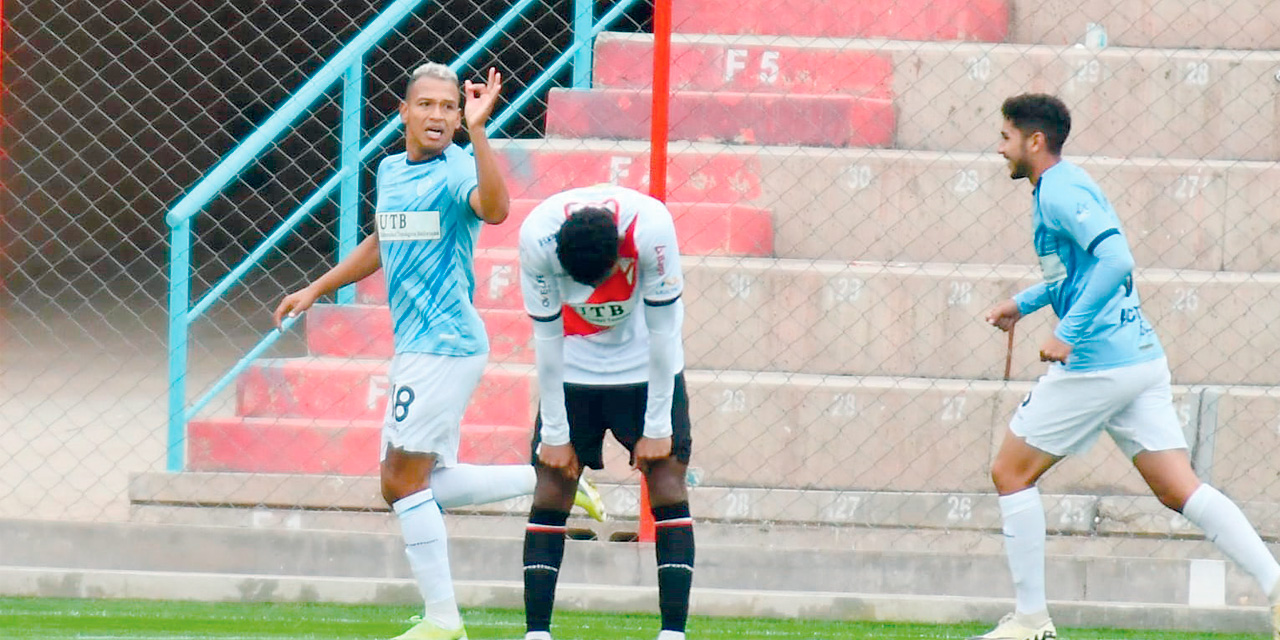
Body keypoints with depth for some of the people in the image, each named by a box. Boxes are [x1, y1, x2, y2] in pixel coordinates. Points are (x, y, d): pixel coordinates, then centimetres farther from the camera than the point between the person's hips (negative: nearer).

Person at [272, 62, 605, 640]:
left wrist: (477, 130, -40)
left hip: (445, 343, -9)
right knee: (422, 486, 12)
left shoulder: (457, 169, -11)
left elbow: (494, 208, -35)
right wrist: (316, 289, 33)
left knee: (404, 480, -8)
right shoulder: (390, 170, 14)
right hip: (415, 346, 9)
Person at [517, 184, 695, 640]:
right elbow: (547, 338, -15)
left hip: (647, 367, -1)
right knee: (552, 487, -6)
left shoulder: (651, 228, -29)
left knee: (667, 480, -10)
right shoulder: (538, 239, -26)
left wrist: (657, 428, -14)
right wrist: (555, 433, -11)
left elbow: (663, 329, -19)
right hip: (573, 371, 1)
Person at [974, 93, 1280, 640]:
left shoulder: (1059, 191, -12)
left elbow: (1115, 260, -26)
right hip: (1141, 356, 9)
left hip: (1096, 364, -9)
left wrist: (1068, 333, -25)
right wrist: (1024, 303, 31)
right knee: (1179, 489, 2)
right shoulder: (1063, 186, 19)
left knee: (1011, 473, 4)